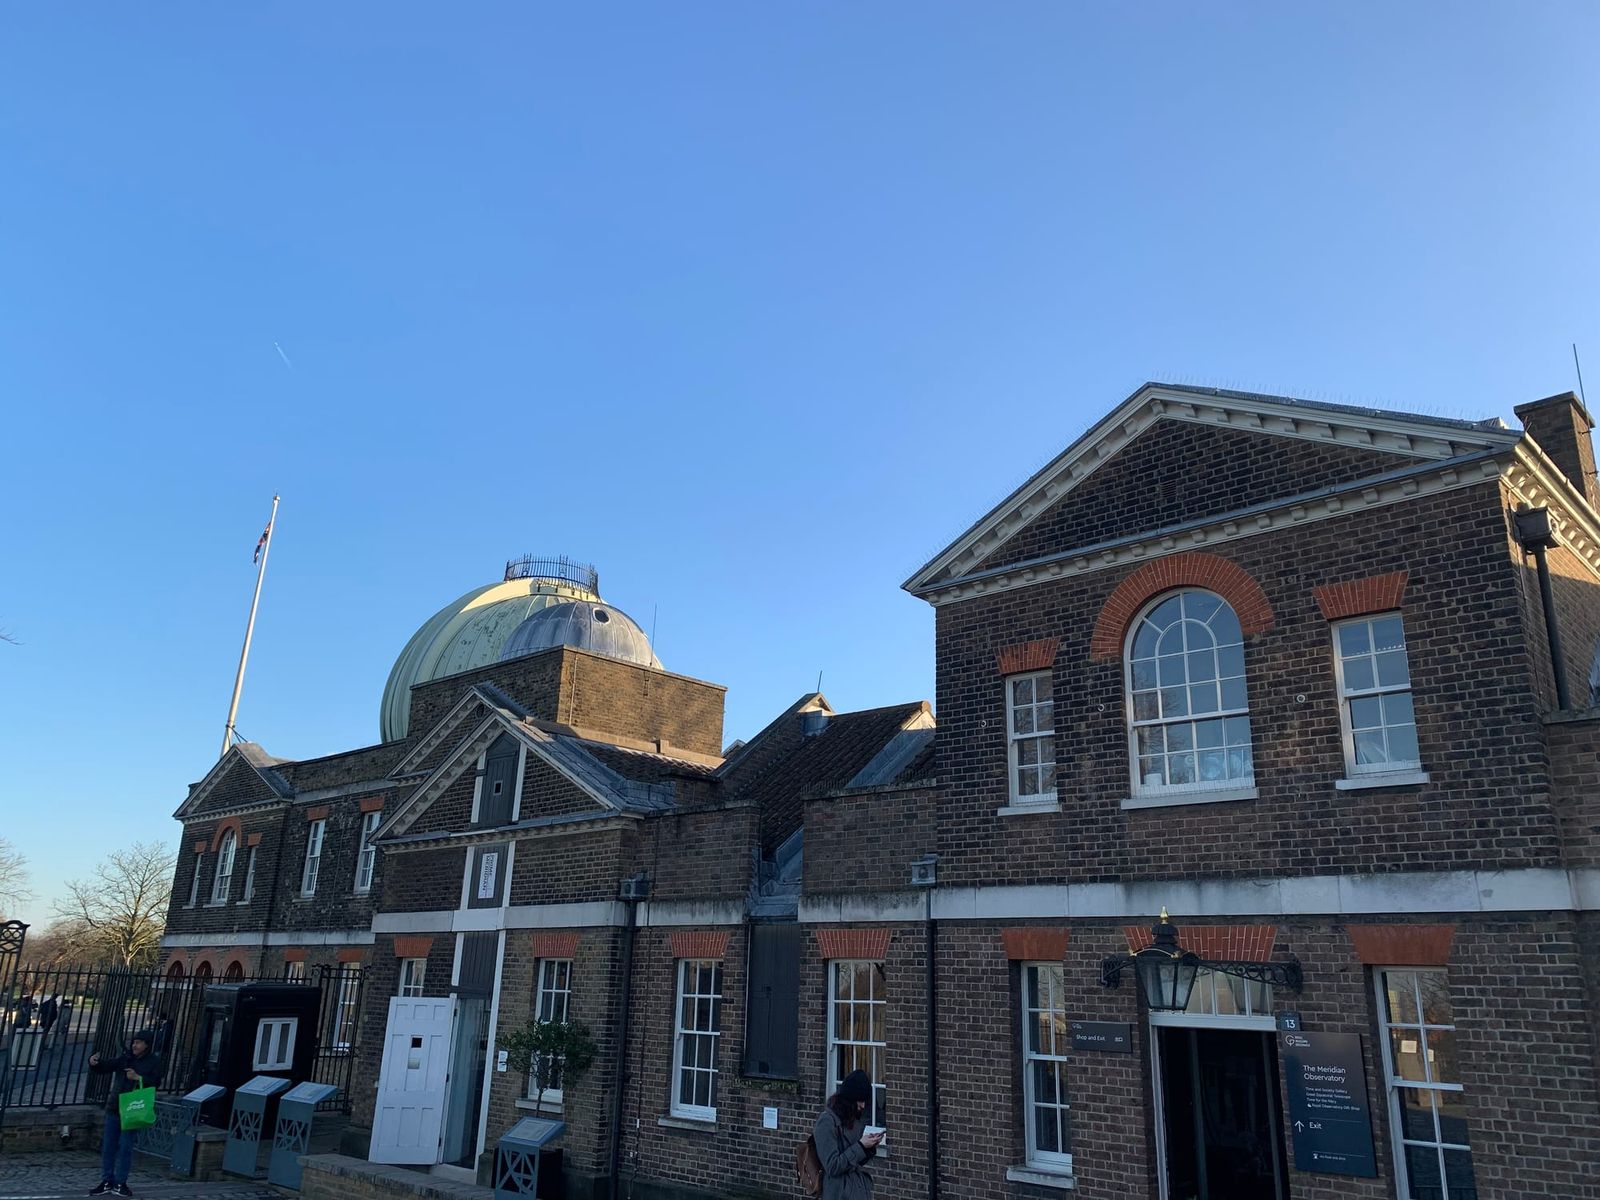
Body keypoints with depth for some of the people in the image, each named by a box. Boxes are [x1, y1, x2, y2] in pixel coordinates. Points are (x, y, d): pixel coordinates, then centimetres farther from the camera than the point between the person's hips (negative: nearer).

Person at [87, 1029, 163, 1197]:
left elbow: (155, 1082, -7)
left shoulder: (154, 1061, 0)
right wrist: (95, 1063, -18)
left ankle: (120, 1183, 8)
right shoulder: (124, 1059, 9)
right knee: (108, 1145, 7)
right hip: (114, 1107, 4)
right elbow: (105, 1067, 1)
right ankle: (107, 1182, 18)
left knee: (125, 1147, -3)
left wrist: (138, 1078, -19)